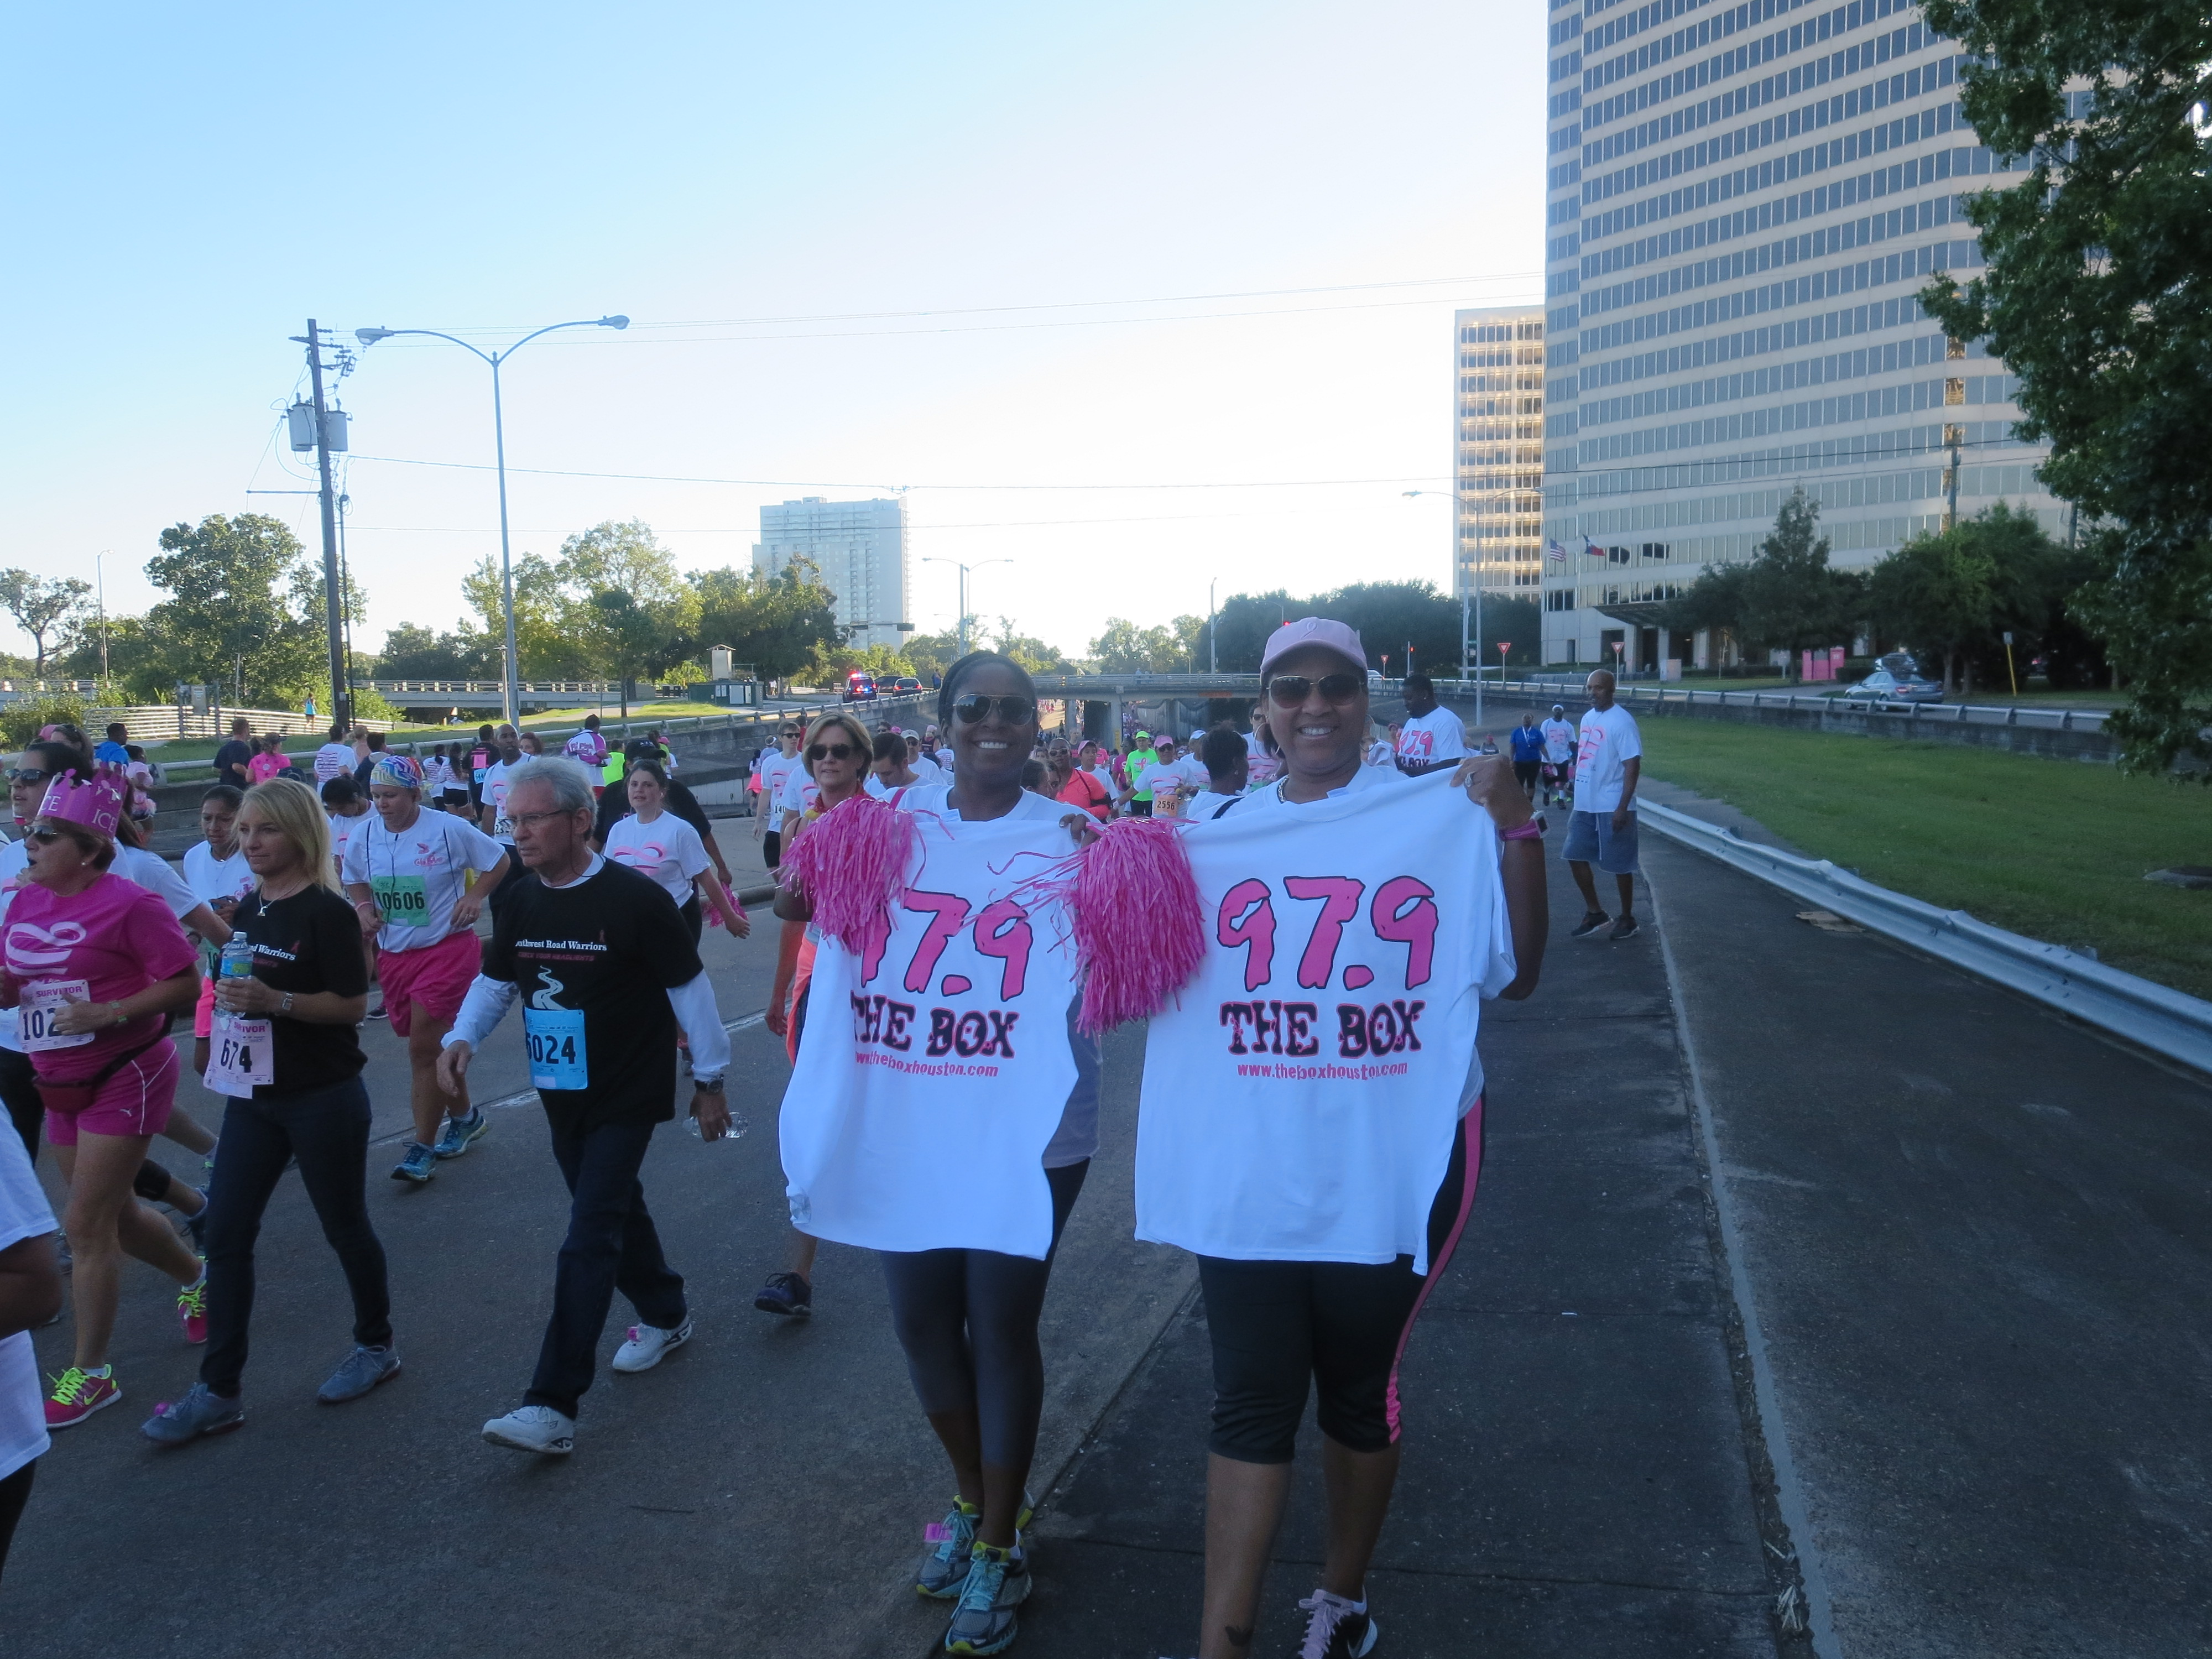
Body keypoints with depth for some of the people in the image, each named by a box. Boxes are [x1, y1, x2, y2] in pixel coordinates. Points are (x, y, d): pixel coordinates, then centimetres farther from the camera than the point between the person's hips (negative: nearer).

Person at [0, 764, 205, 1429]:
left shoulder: (129, 904, -18)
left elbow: (185, 983, -17)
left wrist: (108, 1013, -25)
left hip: (124, 1079, -8)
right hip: (61, 1082, 8)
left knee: (86, 1226, -5)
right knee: (114, 1212, 19)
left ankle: (90, 1374, 8)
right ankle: (195, 1277, 45)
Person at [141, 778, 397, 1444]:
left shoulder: (326, 912, -15)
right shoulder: (250, 907, 7)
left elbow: (353, 1003, -18)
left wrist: (275, 1001, -28)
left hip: (323, 1098, -7)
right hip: (253, 1096, 7)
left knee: (343, 1224, 8)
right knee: (225, 1233, 4)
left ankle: (376, 1345, 28)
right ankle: (218, 1390, 11)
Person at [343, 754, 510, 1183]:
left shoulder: (449, 829, -12)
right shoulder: (363, 836, 0)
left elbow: (499, 861, 0)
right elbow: (353, 879, 19)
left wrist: (474, 896, -13)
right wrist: (363, 906, -1)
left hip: (446, 949, -5)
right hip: (393, 954, 6)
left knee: (424, 1049, -10)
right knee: (429, 1049, 14)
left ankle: (423, 1148, -1)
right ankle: (465, 1116, 36)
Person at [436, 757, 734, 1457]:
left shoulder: (635, 900, -19)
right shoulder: (520, 903, 1)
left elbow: (689, 988, -11)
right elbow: (495, 981, 13)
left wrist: (709, 1080, -5)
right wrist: (461, 1037, -7)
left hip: (628, 1097, -7)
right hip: (562, 1096, 7)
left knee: (588, 1242, -11)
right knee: (615, 1213, 21)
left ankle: (553, 1407, -10)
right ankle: (665, 1315, 44)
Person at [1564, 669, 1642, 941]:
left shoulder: (1622, 721, -14)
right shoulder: (1587, 718, 11)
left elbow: (1633, 765, -17)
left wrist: (1623, 808, -21)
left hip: (1612, 808, -8)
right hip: (1584, 806, 8)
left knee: (1619, 864, 3)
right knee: (1575, 856, 10)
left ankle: (1627, 919, 18)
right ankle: (1594, 913, 23)